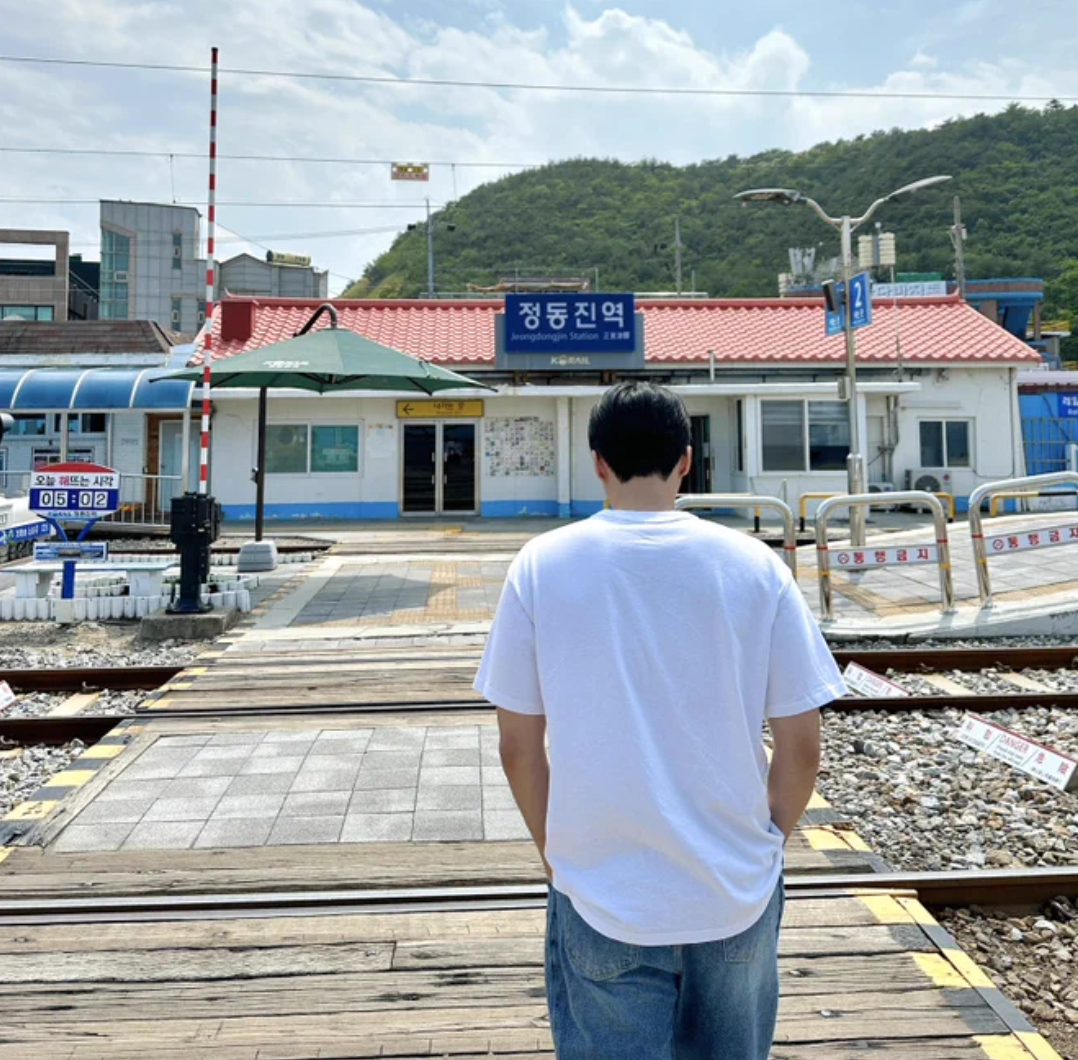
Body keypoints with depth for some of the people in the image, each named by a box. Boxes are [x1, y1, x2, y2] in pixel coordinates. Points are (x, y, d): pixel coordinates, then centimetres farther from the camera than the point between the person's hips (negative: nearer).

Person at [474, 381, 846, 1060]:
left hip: (603, 896, -1)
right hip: (737, 894, 2)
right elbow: (802, 748, -4)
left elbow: (519, 746, -4)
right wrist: (767, 842, 12)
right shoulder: (754, 565, -7)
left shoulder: (541, 565, -8)